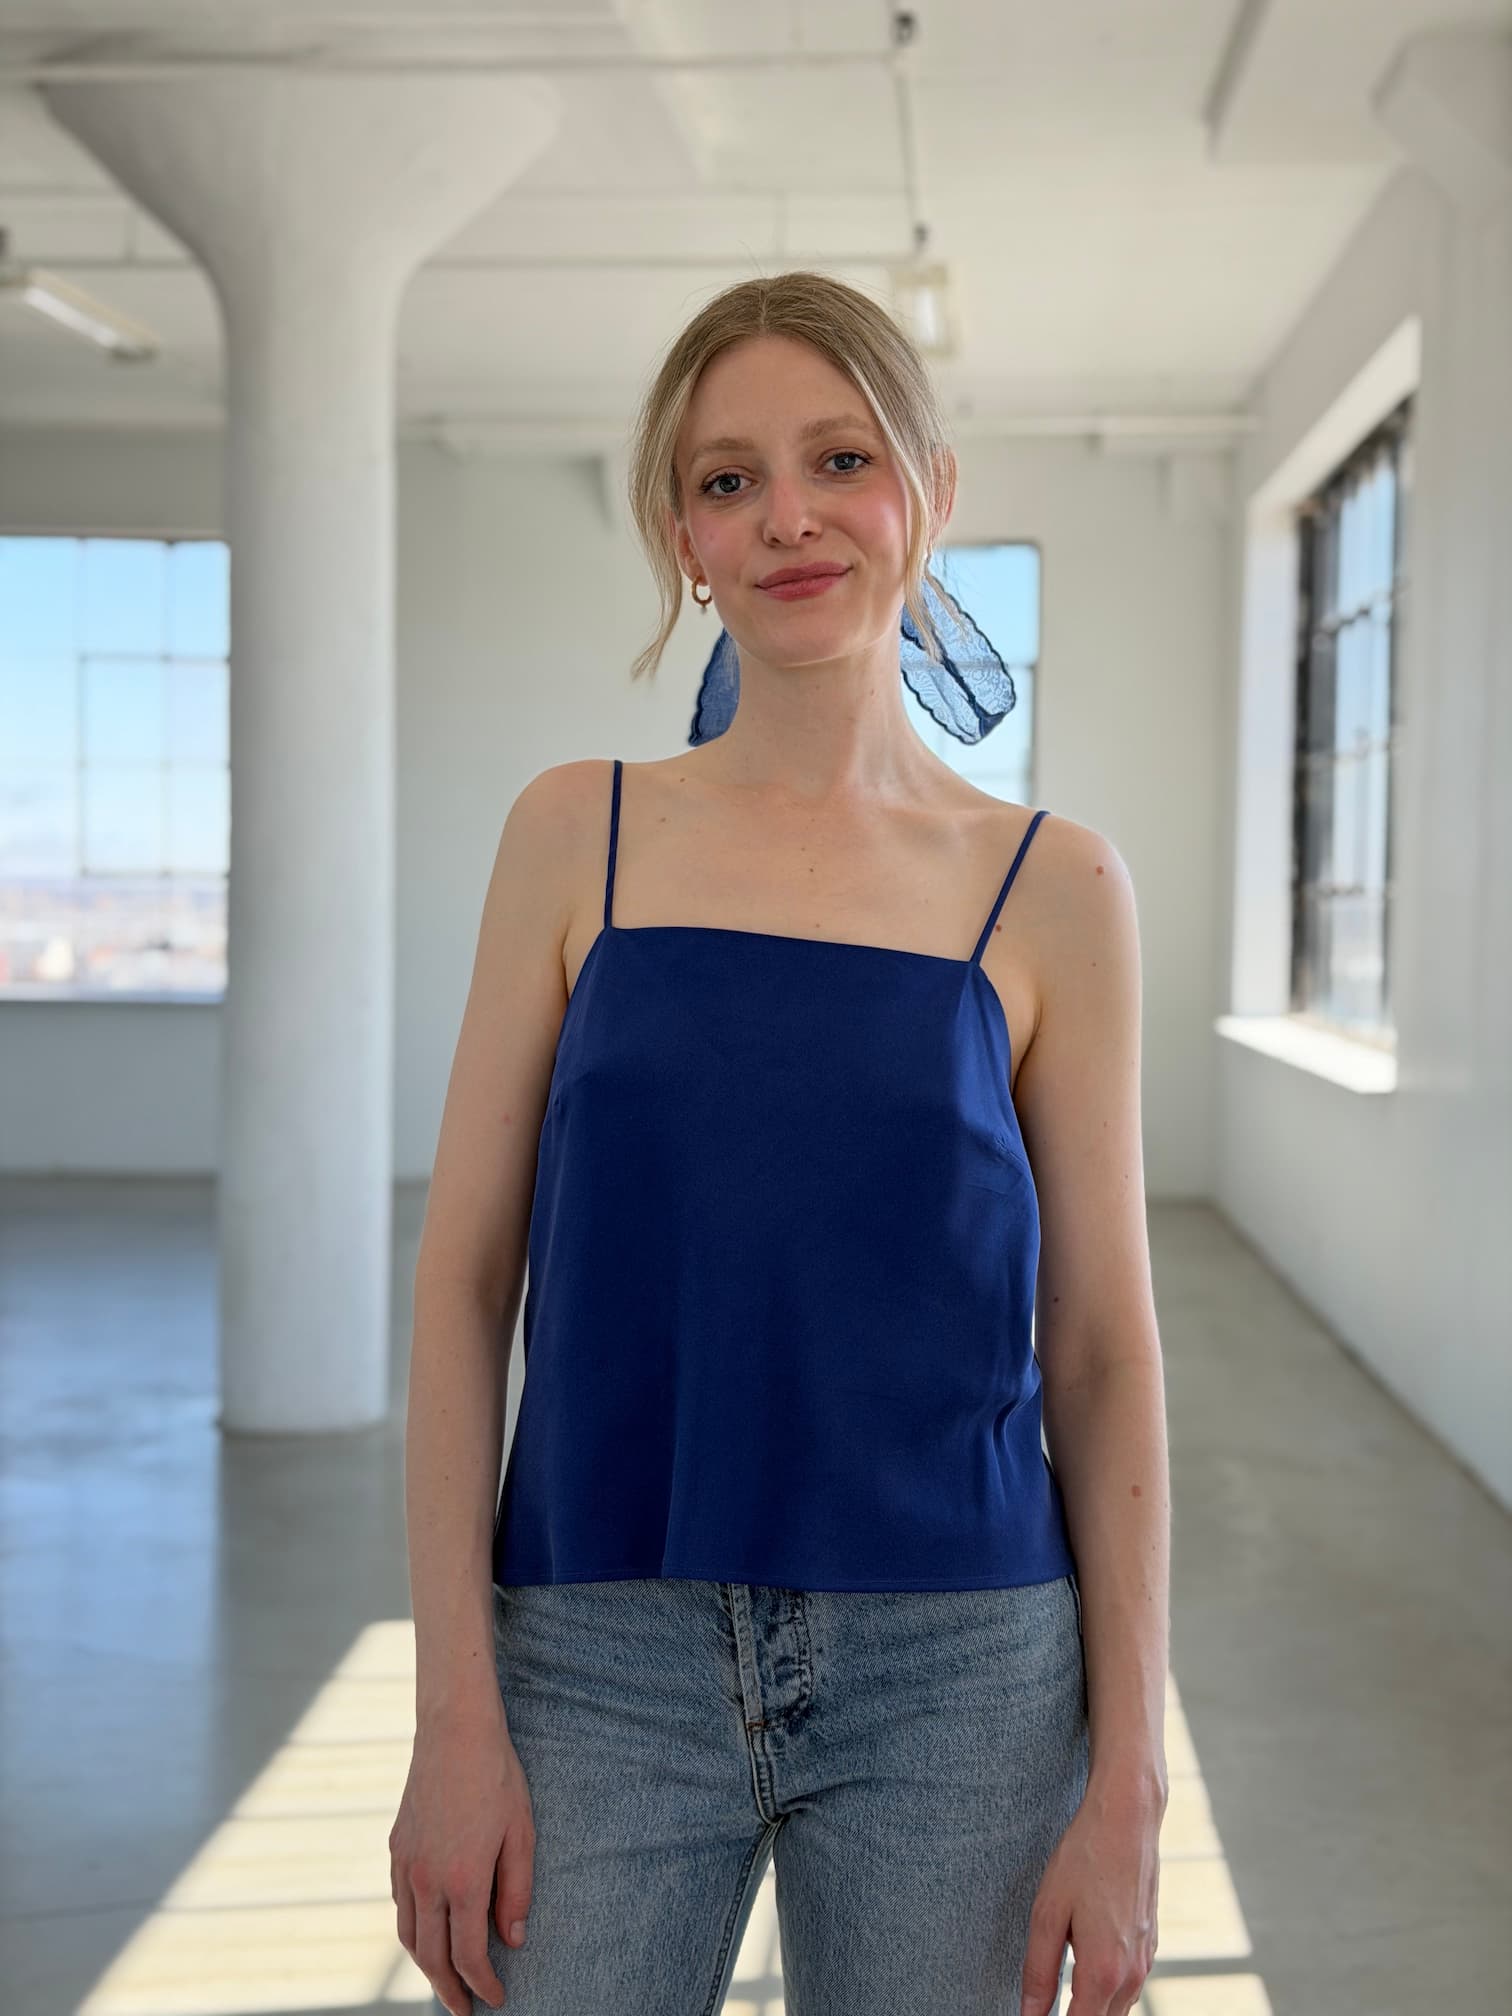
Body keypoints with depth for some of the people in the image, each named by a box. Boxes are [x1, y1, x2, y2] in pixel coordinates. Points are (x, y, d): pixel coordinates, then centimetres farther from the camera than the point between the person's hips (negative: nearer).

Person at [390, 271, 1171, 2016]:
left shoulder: (1051, 890, 0)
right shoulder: (576, 837, 1)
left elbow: (1102, 1347, 2)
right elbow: (465, 1276, 0)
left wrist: (1128, 1781, -1)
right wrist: (456, 1712, -5)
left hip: (954, 1671, 0)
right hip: (604, 1664, 0)